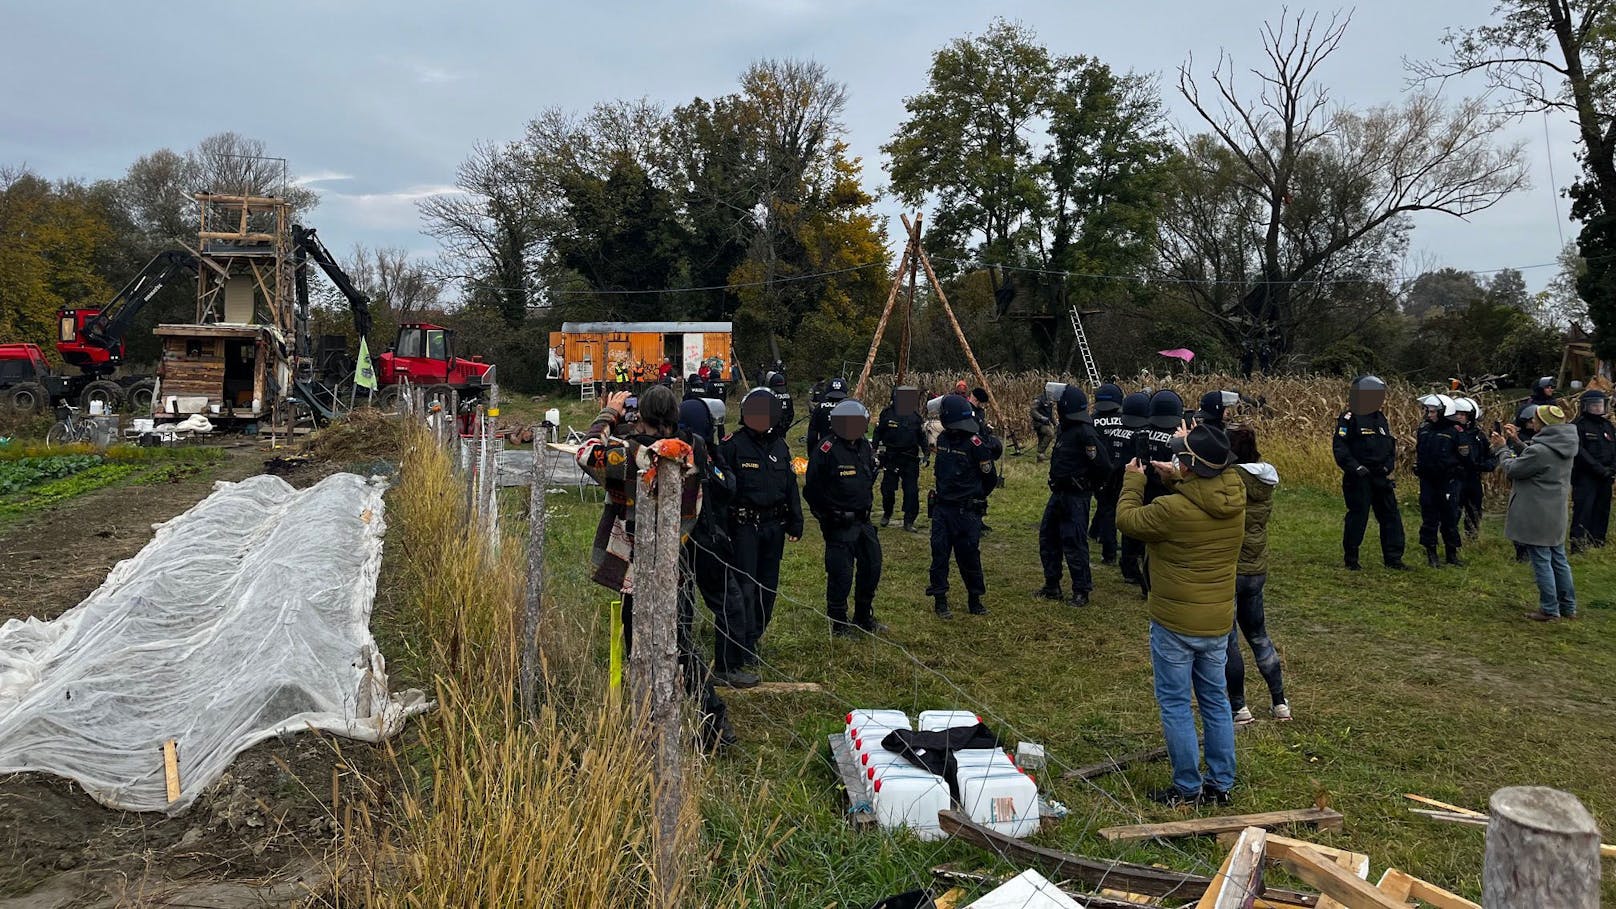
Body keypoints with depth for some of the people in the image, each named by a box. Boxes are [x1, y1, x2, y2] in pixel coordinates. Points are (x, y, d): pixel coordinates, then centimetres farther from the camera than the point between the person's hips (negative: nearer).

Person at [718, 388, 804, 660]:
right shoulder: (732, 444, -7)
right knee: (745, 584, -6)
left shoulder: (780, 446, 10)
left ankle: (758, 631, 27)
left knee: (769, 584, 12)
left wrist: (795, 523, 13)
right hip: (743, 525, -6)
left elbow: (791, 485, 16)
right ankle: (748, 642, -1)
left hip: (774, 524, 6)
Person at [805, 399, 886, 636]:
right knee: (841, 574, -2)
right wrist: (826, 516, -11)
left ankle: (864, 617, 30)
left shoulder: (865, 447, 8)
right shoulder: (827, 448, -16)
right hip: (839, 525, -8)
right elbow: (811, 487, -14)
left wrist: (866, 505, 13)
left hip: (862, 520, 8)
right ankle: (838, 623, 15)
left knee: (871, 567, 13)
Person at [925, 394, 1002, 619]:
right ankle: (940, 600, 14)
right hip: (942, 507, 5)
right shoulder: (943, 439, 5)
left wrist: (975, 498, 7)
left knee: (969, 556, 4)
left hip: (967, 511, -5)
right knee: (939, 553, 4)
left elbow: (991, 478, -6)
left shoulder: (975, 444, -14)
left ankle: (975, 599, 21)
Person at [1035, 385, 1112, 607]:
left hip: (1075, 497, -10)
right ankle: (1052, 586, 27)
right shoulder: (1066, 429, 10)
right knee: (1047, 537, 16)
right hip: (1059, 493, 10)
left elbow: (1103, 465, -22)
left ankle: (1081, 591, 8)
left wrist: (1090, 486, -8)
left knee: (1073, 543, -4)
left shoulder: (1085, 432, -19)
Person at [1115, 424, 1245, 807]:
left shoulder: (1173, 510, -26)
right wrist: (1178, 479, 12)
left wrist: (1134, 479, 6)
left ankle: (1187, 788, 16)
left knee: (1175, 703, 8)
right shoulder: (1236, 500, -7)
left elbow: (1127, 519, -9)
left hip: (1175, 624, -6)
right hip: (1219, 622, 6)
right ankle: (1222, 784, 29)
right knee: (1216, 700, 18)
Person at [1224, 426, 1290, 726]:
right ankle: (1280, 702, 29)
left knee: (1227, 639, 8)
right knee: (1258, 634, 22)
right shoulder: (1265, 479, 0)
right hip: (1257, 569, 7)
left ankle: (1238, 707, 18)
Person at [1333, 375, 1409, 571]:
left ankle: (1393, 558, 14)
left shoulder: (1381, 419, 14)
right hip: (1358, 478, -7)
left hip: (1380, 477, 7)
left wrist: (1388, 465, 3)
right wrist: (1355, 467, -23)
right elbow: (1339, 447, -15)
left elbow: (1390, 446, 20)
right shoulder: (1349, 418, -9)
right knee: (1357, 517, -2)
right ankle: (1351, 559, 11)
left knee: (1391, 516, 6)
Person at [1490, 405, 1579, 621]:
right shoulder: (1565, 447, 4)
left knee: (1541, 562, 1)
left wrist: (1502, 449, 1)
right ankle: (1568, 607, 25)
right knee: (1559, 559, 17)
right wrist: (1516, 442, 12)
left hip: (1536, 516, -9)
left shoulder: (1540, 451, -24)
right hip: (1556, 514, 9)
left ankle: (1550, 610, 8)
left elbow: (1512, 469, -13)